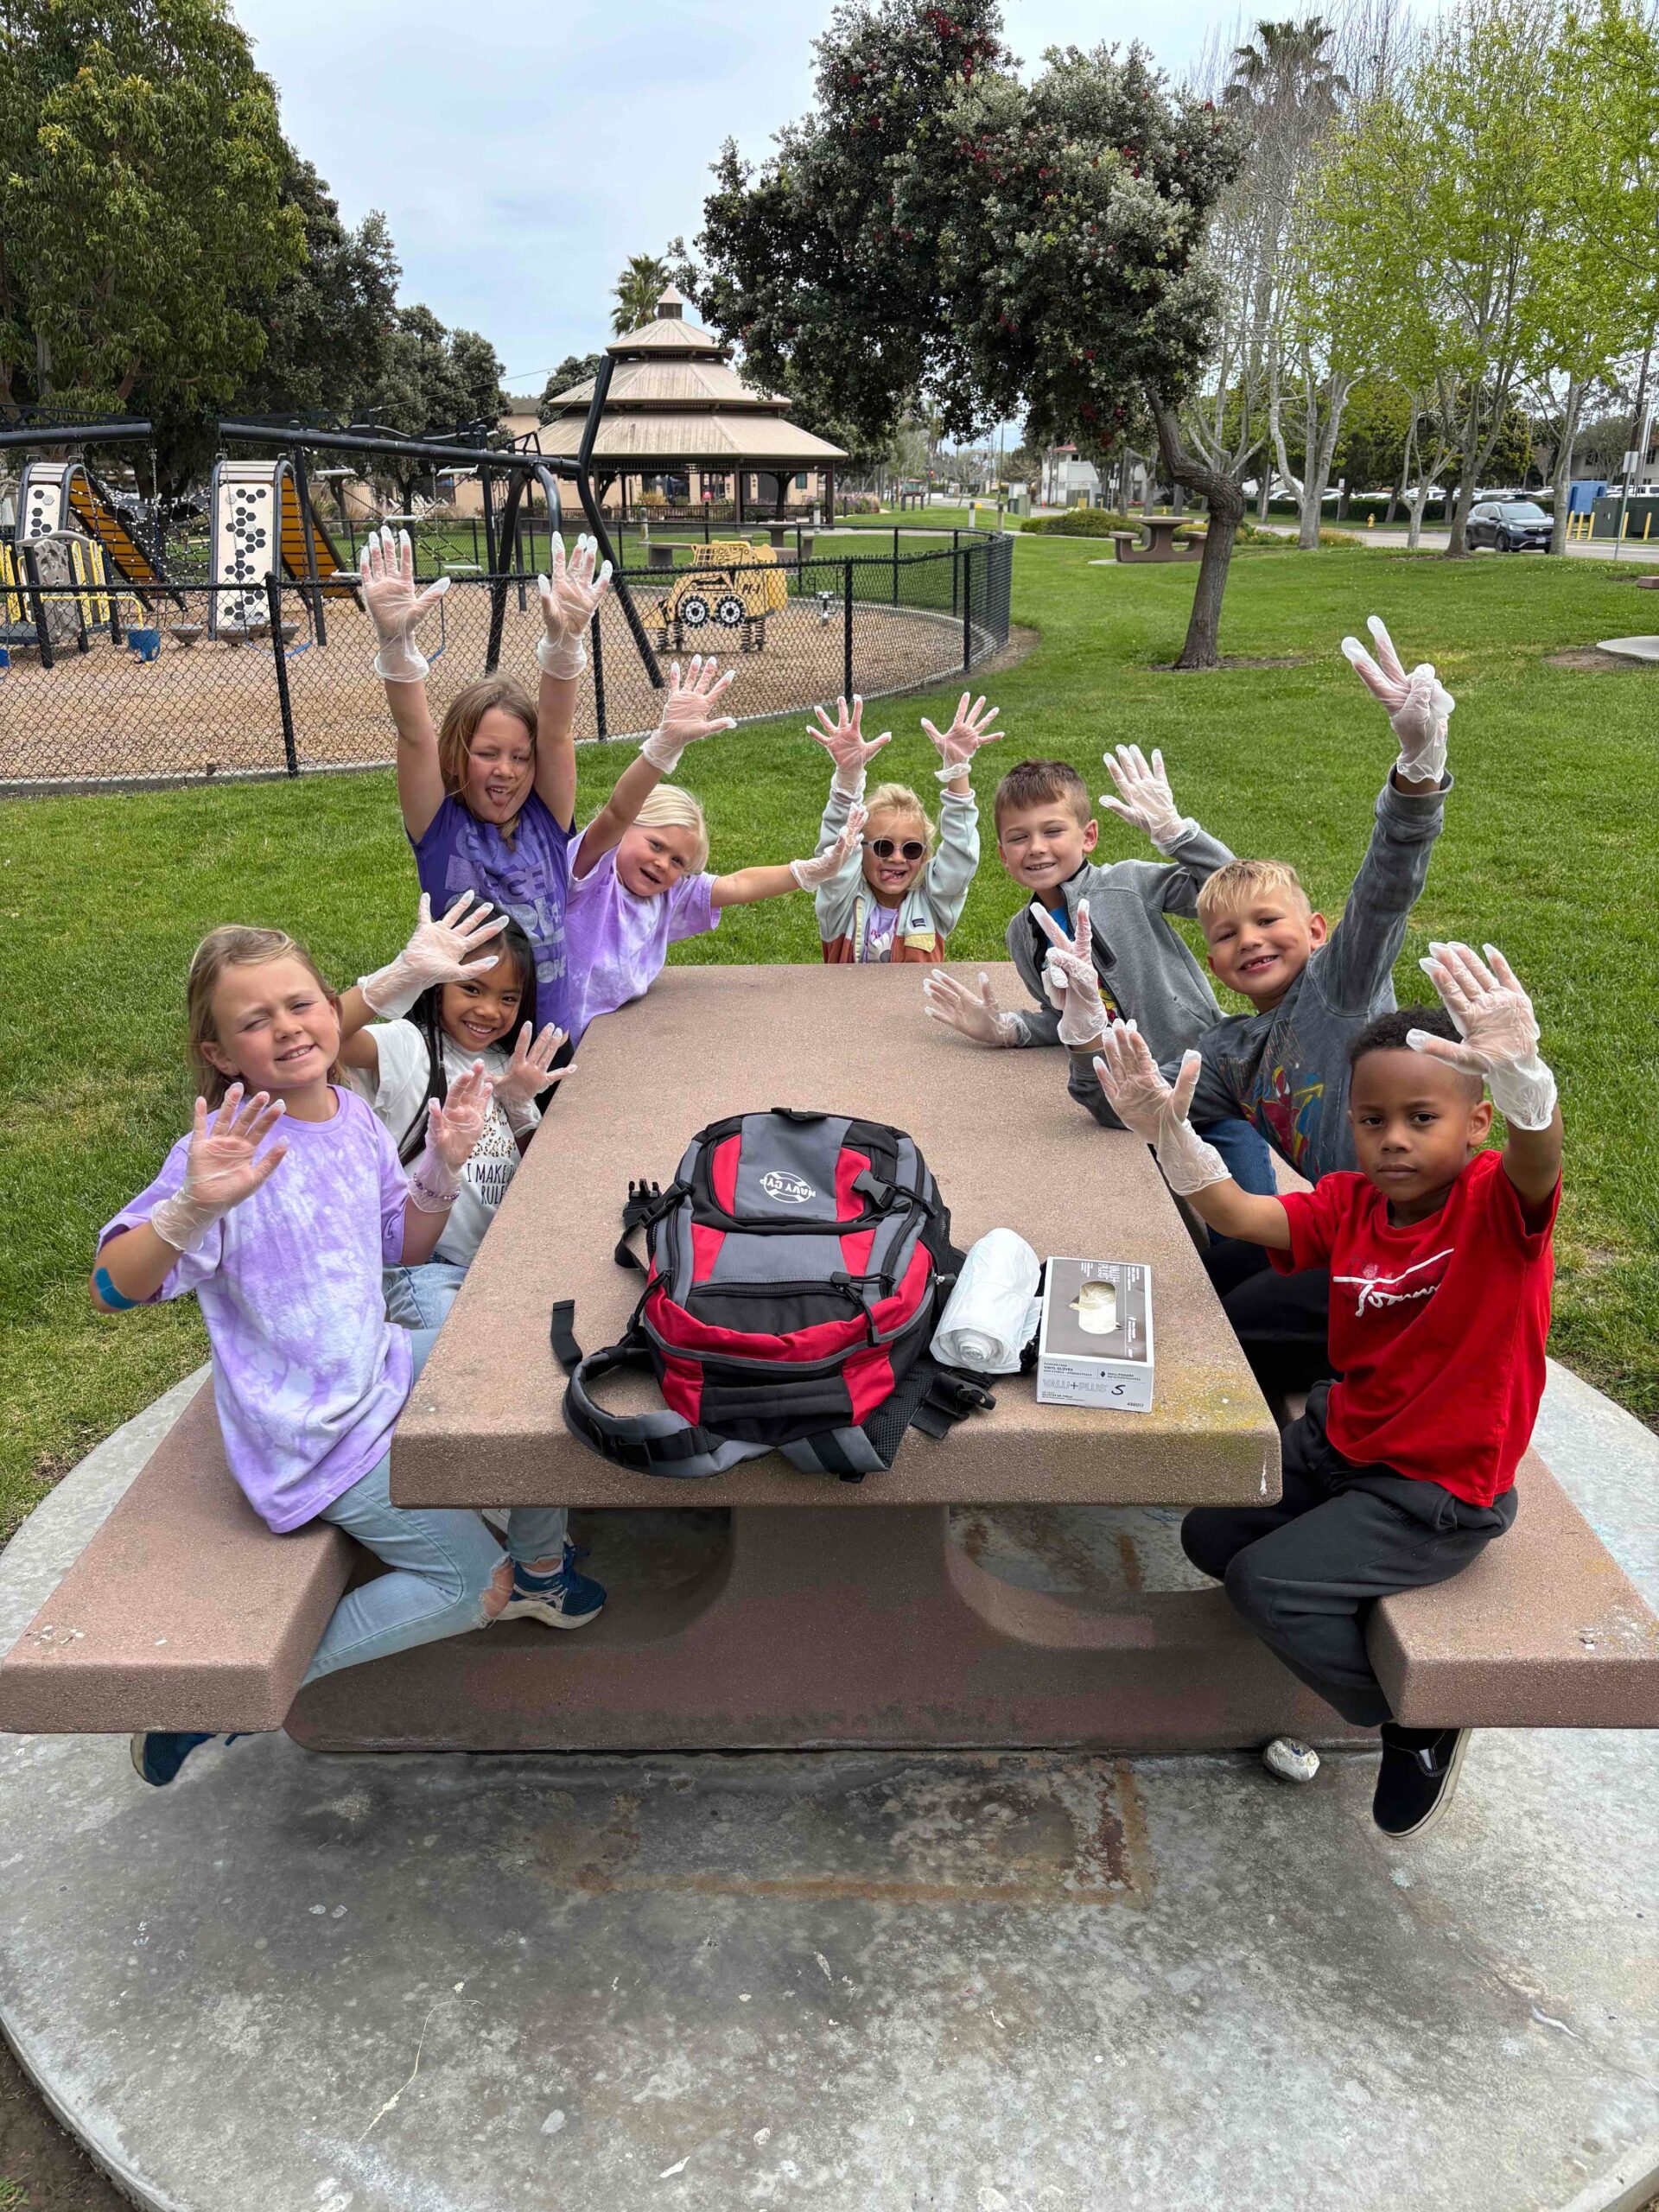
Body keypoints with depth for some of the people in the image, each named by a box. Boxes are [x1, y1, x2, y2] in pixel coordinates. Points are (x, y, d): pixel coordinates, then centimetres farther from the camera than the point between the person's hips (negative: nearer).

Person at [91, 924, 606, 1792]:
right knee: (468, 1583, -4)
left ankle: (536, 1565, 29)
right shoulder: (231, 1145, -22)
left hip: (379, 1363, 7)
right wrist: (194, 1204, -44)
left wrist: (444, 1162, -5)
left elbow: (407, 1247, 11)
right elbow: (113, 1287, -27)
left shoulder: (352, 1113, 0)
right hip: (319, 1428, -7)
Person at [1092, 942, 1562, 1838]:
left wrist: (1520, 1072, -66)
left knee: (1265, 1581, -14)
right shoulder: (1349, 1203, -4)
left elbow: (1538, 1159, -43)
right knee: (1210, 1535, 8)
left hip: (1440, 1489, -7)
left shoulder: (1497, 1200, -20)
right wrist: (1170, 1132, -31)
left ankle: (1420, 1721, 9)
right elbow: (1239, 1215, -14)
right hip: (1338, 1438, 7)